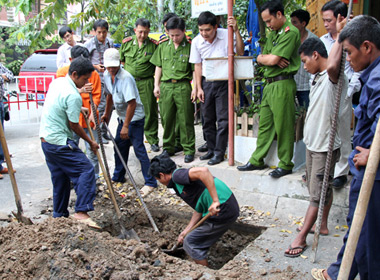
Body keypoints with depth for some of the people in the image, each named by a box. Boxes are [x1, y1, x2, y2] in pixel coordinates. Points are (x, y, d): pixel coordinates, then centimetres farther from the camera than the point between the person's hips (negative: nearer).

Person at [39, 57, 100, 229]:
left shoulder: (56, 82, 9)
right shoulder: (73, 96, -19)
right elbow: (73, 126, -13)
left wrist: (78, 109, 29)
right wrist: (91, 142, -2)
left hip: (46, 139, 10)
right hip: (60, 143, -10)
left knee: (60, 177, 17)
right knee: (85, 170, -9)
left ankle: (59, 215, 25)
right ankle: (82, 211, -14)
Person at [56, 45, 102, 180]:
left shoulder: (93, 73, 2)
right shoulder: (62, 72, 0)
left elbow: (96, 96, 2)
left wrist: (92, 113, -13)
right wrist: (79, 90, -26)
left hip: (89, 118, 1)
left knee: (92, 149, 4)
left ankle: (94, 178, 19)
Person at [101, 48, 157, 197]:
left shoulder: (126, 78, -25)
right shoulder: (107, 75, 2)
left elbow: (132, 103, -27)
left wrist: (126, 126, -25)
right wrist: (106, 114, 26)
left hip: (135, 118, -9)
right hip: (122, 117, 9)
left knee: (139, 149, -10)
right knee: (119, 146, 16)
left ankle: (150, 182, -2)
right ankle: (118, 177, 33)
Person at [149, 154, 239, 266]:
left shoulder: (177, 175, -10)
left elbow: (203, 171, -29)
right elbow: (199, 210, 22)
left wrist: (215, 201, -28)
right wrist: (185, 231, 22)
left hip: (222, 210, -10)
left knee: (191, 243, 5)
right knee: (199, 241, 23)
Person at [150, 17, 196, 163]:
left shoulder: (189, 47, 0)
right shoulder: (163, 46, 12)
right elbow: (159, 67, 17)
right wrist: (156, 85, 12)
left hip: (183, 86, -4)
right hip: (165, 86, 4)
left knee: (186, 119, -1)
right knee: (166, 118, 9)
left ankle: (189, 150, 9)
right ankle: (168, 148, 23)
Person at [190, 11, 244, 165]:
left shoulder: (227, 35, -10)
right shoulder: (197, 41, -1)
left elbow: (240, 52, -16)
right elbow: (198, 65, 5)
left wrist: (236, 31, -24)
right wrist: (199, 88, 2)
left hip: (223, 82, -3)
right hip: (206, 83, 3)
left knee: (223, 119, -3)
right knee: (208, 119, 10)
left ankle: (219, 152, 6)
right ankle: (211, 149, 24)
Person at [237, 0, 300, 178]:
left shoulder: (290, 32, -10)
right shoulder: (273, 34, 19)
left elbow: (273, 59, -18)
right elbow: (260, 58, 13)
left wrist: (265, 57, 4)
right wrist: (272, 59, -8)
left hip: (283, 85, -9)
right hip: (270, 84, 9)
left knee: (283, 127, -2)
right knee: (264, 124, 12)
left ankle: (285, 165, 10)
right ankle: (257, 161, 21)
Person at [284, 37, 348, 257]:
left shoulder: (334, 76, -18)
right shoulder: (318, 77, 10)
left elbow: (332, 66, -44)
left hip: (325, 146, -9)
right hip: (313, 142, 9)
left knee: (319, 193, 0)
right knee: (320, 189, 21)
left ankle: (301, 238, 4)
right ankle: (322, 224, 37)